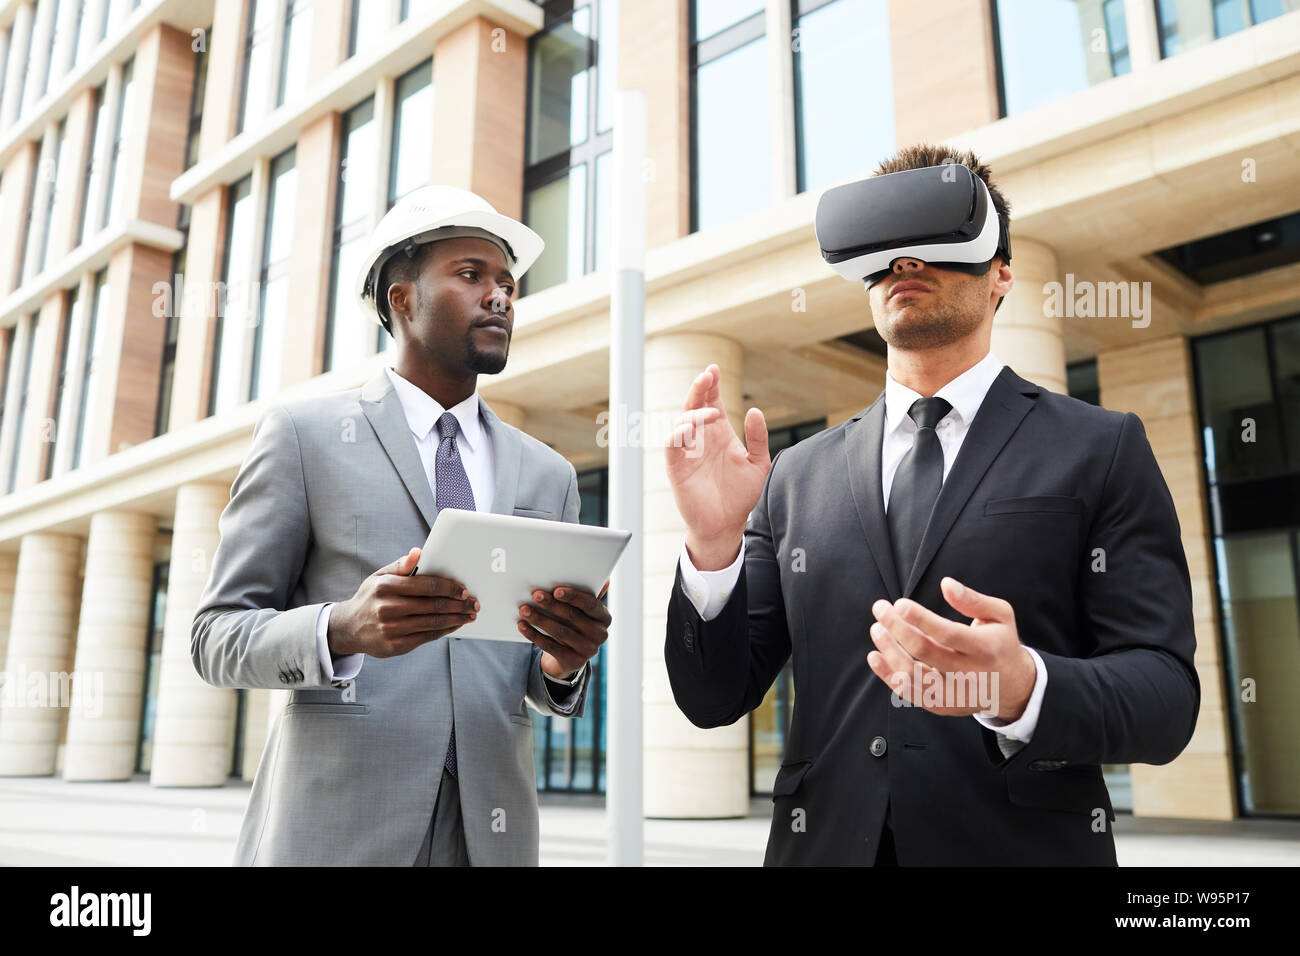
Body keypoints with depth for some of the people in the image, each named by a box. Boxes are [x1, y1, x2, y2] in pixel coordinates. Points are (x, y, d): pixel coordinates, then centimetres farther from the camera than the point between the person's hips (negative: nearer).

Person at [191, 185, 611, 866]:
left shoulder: (549, 475, 10)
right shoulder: (303, 434, -1)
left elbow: (546, 682, 12)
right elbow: (217, 638, -3)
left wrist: (565, 663, -12)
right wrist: (342, 630, -23)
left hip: (490, 831, 4)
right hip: (331, 830, -3)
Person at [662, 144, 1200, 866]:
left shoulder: (1102, 450, -2)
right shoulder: (796, 477, 3)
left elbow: (1167, 697, -7)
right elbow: (713, 700, 1)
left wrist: (1021, 687, -27)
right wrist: (714, 542, -16)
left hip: (1025, 844, -2)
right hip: (822, 842, 2)